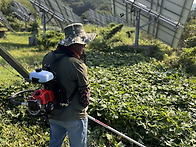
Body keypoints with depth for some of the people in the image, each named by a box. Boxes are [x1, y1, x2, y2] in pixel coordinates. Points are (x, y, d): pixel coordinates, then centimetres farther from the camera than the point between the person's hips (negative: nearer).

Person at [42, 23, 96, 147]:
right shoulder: (77, 64, -27)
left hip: (53, 114, 7)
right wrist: (83, 107, 4)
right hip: (73, 118, -6)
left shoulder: (48, 57, -6)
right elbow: (85, 94, -17)